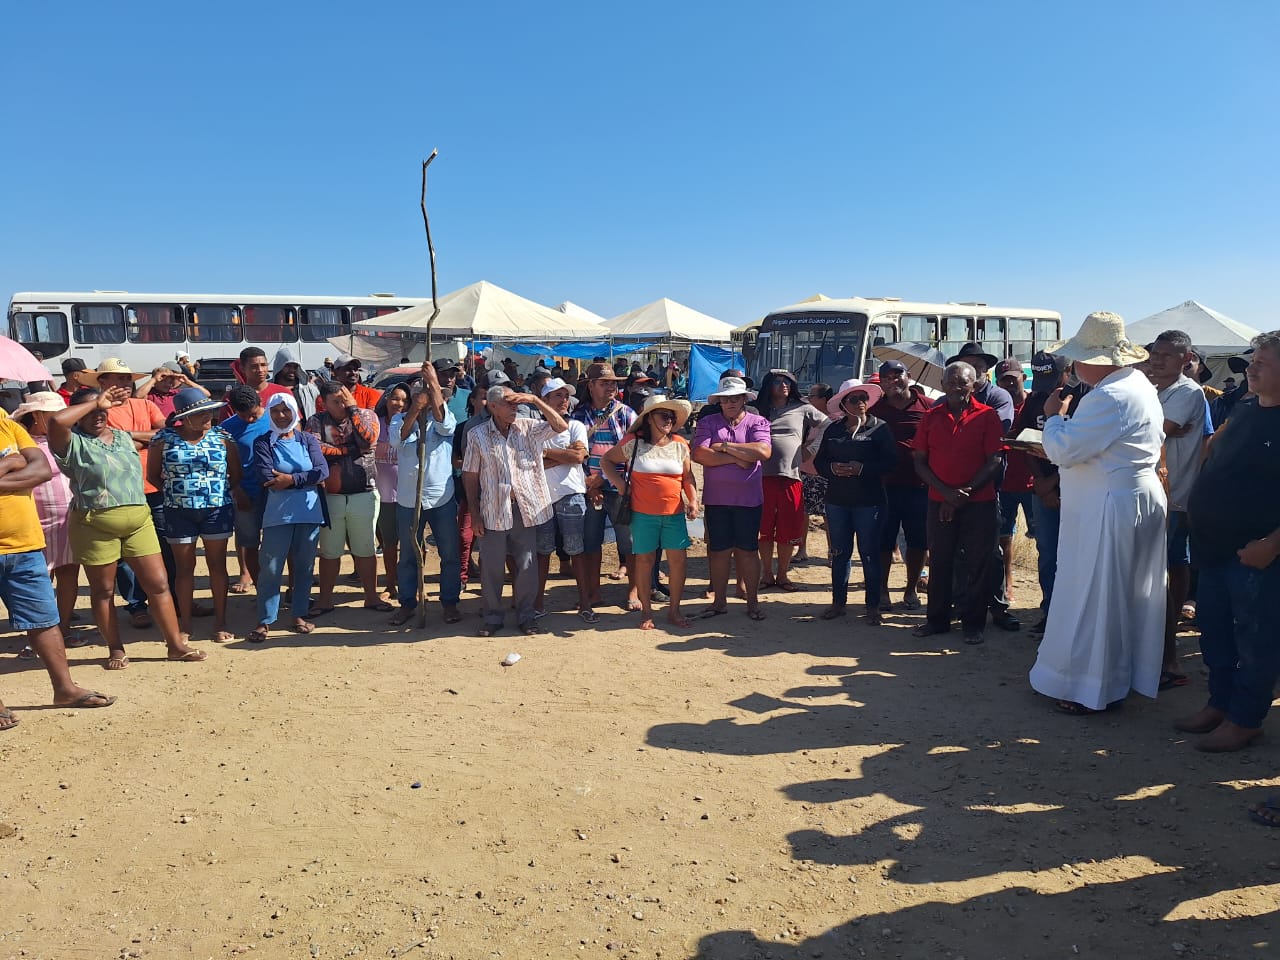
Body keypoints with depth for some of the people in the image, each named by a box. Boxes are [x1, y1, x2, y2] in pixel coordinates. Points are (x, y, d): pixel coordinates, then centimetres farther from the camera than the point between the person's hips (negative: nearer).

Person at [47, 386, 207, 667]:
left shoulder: (124, 437, 15)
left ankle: (176, 644, 10)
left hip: (139, 520, 4)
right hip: (96, 525, -4)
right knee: (103, 591, 8)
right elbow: (56, 420, -25)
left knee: (159, 583, 2)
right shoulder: (73, 442, -5)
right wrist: (95, 402, -14)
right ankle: (115, 649, 22)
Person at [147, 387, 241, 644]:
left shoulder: (222, 438, 1)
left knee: (217, 566, 6)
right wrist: (174, 491, 0)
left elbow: (236, 475, 7)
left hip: (217, 510, 0)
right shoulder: (164, 439, -1)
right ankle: (184, 623, 19)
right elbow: (153, 475, 9)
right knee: (184, 568, 8)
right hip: (179, 513, 0)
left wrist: (222, 491, -3)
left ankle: (220, 622, 17)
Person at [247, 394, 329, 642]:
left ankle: (300, 615, 21)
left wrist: (292, 479, -17)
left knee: (304, 565, 10)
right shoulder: (263, 443, 2)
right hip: (277, 514, -2)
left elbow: (323, 470, -6)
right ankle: (265, 621, 6)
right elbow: (266, 478, -12)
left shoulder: (308, 440, 8)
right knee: (271, 568, -1)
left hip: (310, 512, 2)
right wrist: (308, 479, -10)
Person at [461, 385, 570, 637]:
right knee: (491, 567, 6)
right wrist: (474, 514, -1)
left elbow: (561, 426, -5)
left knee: (527, 564, 6)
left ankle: (526, 615, 21)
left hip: (526, 509, 1)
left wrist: (535, 400, -11)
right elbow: (470, 476, 2)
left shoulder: (528, 428, 4)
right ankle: (493, 616, 22)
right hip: (493, 510, -1)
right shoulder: (477, 435, 1)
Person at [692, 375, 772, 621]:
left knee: (748, 551, 7)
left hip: (749, 499, -1)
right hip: (716, 499, 1)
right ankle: (719, 601, 21)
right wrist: (737, 458, -13)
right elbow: (700, 454, -12)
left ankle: (752, 601, 19)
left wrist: (725, 447, -13)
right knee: (718, 550, 9)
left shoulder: (758, 423, 2)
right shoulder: (708, 423, 4)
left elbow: (764, 451, -16)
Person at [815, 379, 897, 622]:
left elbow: (891, 460, -10)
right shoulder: (833, 430, 9)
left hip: (868, 501, -3)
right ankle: (838, 601, 20)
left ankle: (873, 605, 13)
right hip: (837, 501, 4)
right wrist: (833, 468, -12)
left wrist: (863, 468, -21)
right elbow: (819, 461, 9)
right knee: (839, 553, 10)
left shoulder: (879, 428, -2)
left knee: (869, 554, 3)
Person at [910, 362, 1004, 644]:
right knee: (940, 561, 9)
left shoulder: (987, 416, -1)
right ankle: (937, 619, 21)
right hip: (939, 503, 2)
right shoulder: (930, 417, 5)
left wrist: (965, 492, -13)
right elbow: (920, 462, 3)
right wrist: (946, 492, -9)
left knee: (977, 563, 3)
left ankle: (973, 623, 15)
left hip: (979, 502, -2)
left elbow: (994, 461, -6)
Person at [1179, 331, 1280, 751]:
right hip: (1215, 544, 8)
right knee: (1214, 629, 17)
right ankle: (1220, 703, 31)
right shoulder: (1244, 409, 10)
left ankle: (1244, 720, 18)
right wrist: (1196, 512, 14)